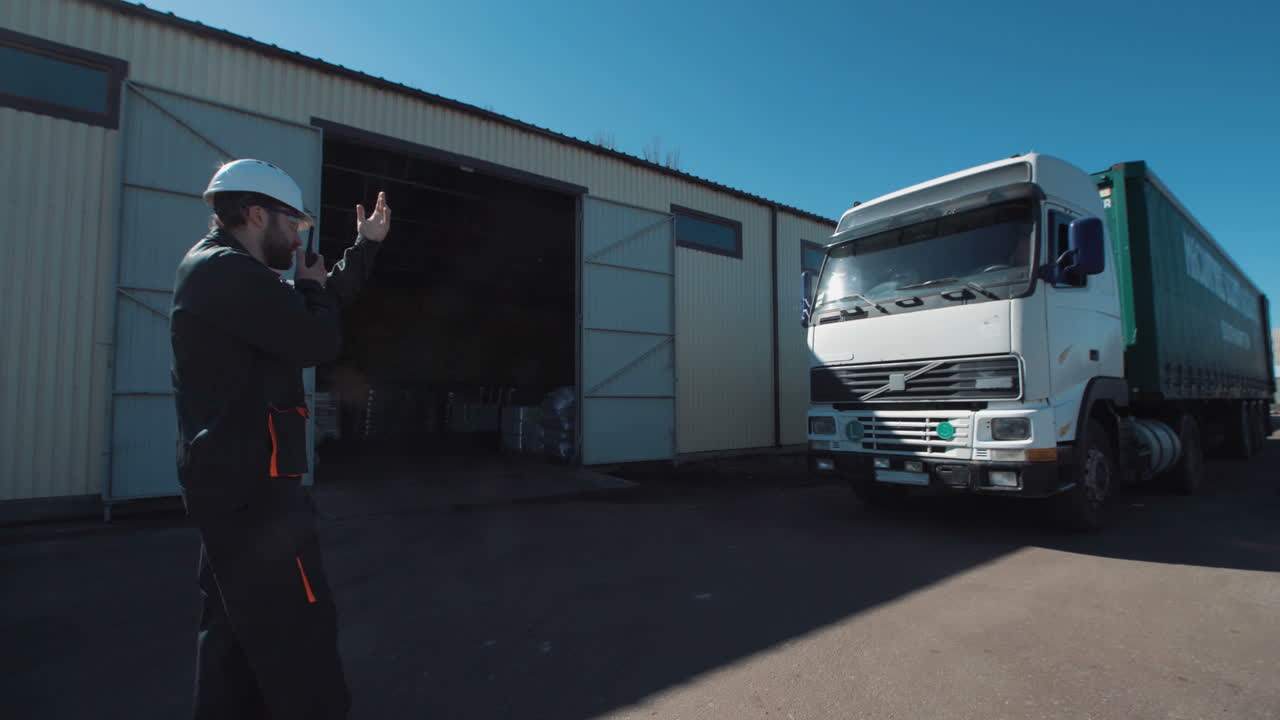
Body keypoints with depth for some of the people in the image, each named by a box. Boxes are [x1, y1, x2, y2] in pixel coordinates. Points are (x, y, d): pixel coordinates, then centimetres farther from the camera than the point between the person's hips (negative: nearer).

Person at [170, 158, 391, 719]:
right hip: (251, 488, -11)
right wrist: (311, 288, -1)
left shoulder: (224, 271, 18)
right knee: (297, 633, -4)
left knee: (235, 631, 19)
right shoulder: (227, 271, -16)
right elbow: (319, 341, -21)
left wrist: (366, 245, 19)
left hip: (237, 483, 11)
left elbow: (328, 302, 20)